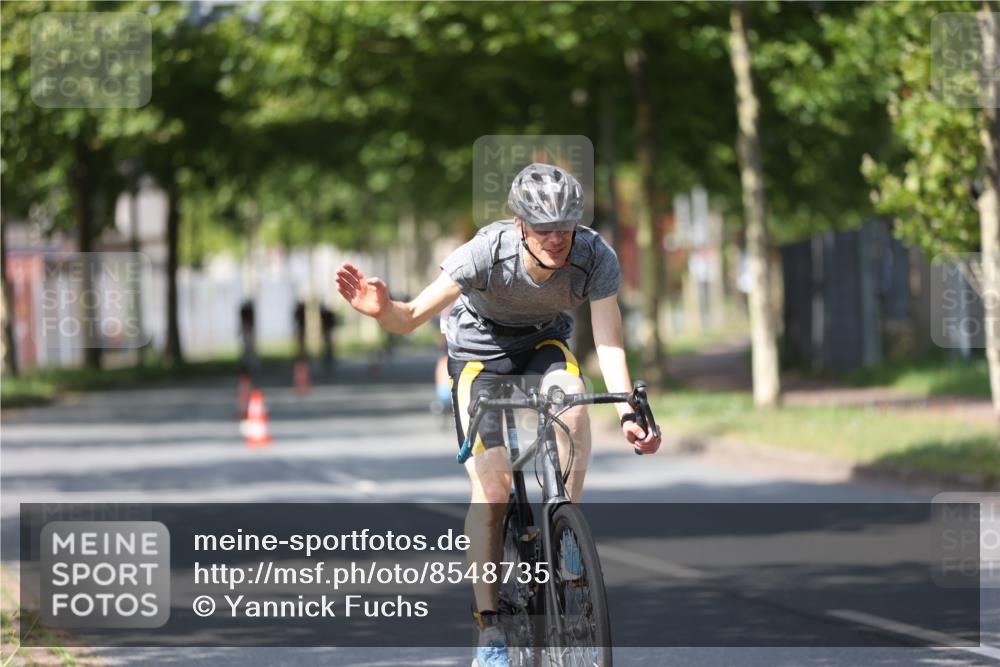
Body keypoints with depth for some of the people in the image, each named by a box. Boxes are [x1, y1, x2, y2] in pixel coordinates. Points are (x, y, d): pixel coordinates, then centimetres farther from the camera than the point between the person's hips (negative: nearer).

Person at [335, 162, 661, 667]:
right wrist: (383, 309, -53)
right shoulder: (487, 253, -34)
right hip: (481, 349, -2)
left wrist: (629, 414, -42)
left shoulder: (595, 257, -29)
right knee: (490, 482, -15)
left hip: (546, 344, 2)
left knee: (573, 411, -32)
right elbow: (413, 317, -30)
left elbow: (608, 343, -28)